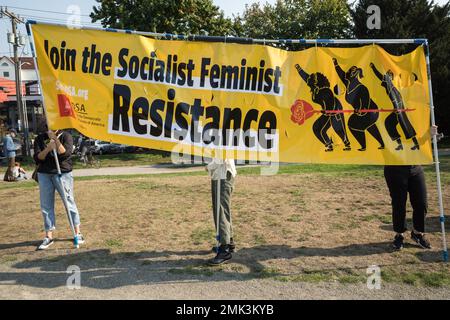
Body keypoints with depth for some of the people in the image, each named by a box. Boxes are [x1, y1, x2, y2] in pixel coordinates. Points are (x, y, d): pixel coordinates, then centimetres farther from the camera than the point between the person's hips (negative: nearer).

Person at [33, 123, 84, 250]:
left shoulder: (66, 136, 2)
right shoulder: (40, 138, 9)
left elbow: (65, 153, -14)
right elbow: (37, 158, -2)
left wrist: (55, 138, -18)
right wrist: (48, 148, -17)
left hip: (63, 173, -3)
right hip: (44, 175, 3)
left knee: (69, 203, -2)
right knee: (46, 206, 5)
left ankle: (78, 233, 10)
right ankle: (49, 236, 14)